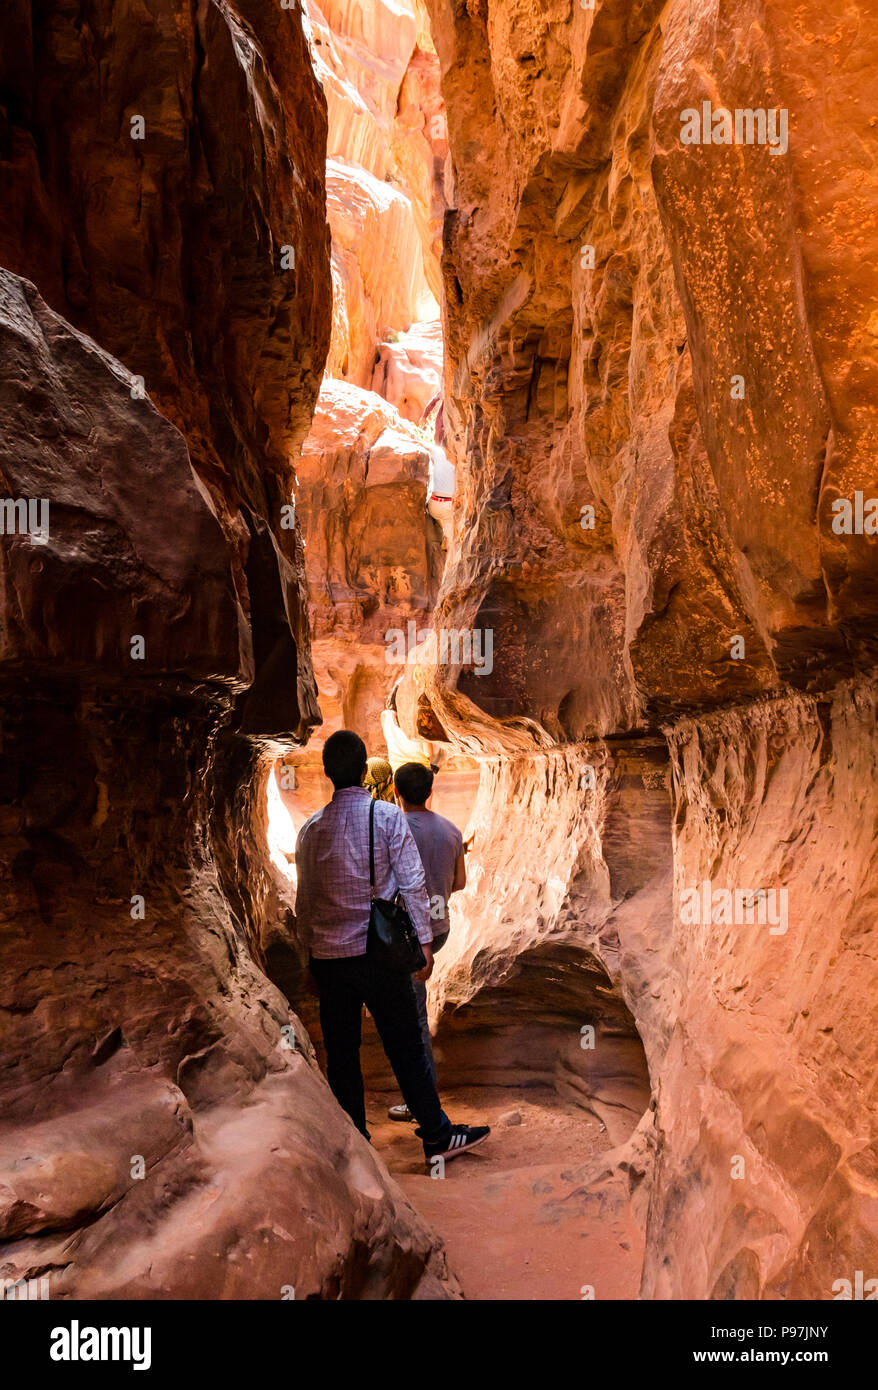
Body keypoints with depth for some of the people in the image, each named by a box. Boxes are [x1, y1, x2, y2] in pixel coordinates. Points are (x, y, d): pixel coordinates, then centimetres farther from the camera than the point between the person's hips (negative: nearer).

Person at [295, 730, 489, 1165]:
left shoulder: (311, 829, 4)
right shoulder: (388, 817, -6)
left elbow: (303, 901, 10)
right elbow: (412, 883, -8)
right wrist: (423, 941, -2)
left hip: (327, 955, 3)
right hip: (378, 951, -3)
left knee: (341, 1053, 11)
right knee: (406, 1047, 5)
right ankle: (437, 1135, 13)